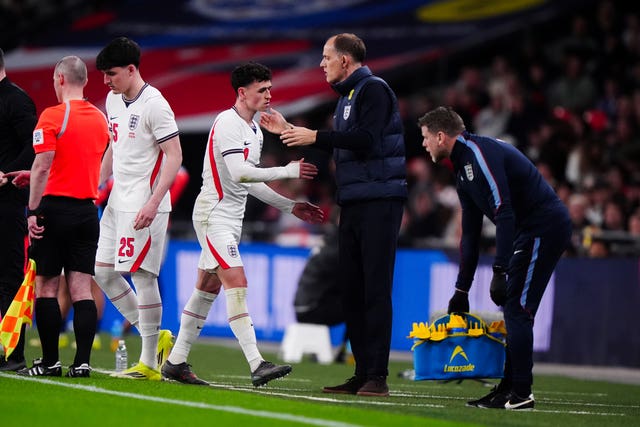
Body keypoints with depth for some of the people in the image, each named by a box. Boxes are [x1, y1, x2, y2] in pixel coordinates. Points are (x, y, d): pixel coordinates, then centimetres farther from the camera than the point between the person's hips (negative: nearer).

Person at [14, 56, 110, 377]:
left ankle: (50, 361, 1)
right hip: (88, 211, 5)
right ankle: (82, 361, -4)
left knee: (46, 287, 2)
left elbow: (42, 167, -16)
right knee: (81, 288, 3)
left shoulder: (52, 117, -9)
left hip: (55, 207, -5)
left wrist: (33, 211, -12)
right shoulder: (100, 119, 10)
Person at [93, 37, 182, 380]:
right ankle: (154, 337, 16)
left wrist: (153, 203, -23)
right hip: (117, 202, 9)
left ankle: (149, 363, -5)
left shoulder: (154, 105, -14)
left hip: (144, 206, -9)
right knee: (103, 271, 7)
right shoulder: (113, 100, 12)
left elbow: (174, 156, -16)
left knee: (141, 275, -9)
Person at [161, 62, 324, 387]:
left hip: (231, 218, 10)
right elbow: (238, 173, -25)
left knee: (207, 289, 11)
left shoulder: (254, 130, 15)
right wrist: (287, 171, -22)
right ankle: (257, 366, -23)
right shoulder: (227, 123, -15)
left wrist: (290, 206, 17)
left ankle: (176, 362, 16)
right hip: (213, 213, -10)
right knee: (237, 284, -16)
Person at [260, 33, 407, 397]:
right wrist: (289, 131, 20)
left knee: (376, 290, -10)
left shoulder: (374, 89, -8)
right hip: (352, 203, 9)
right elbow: (340, 146, 20)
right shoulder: (347, 96, 19)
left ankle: (377, 376, -11)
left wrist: (314, 137, -18)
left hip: (379, 201, -9)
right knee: (352, 290, 7)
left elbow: (366, 140, -20)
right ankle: (363, 374, 10)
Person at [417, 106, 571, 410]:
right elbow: (470, 233, 25)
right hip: (531, 231, 10)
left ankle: (521, 394, -10)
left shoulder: (479, 153, -15)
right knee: (514, 308, 11)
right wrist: (461, 290, 27)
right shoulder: (462, 167, 19)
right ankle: (510, 387, 15)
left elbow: (504, 211, -24)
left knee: (517, 308, -10)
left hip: (544, 226, -10)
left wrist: (500, 271, -26)